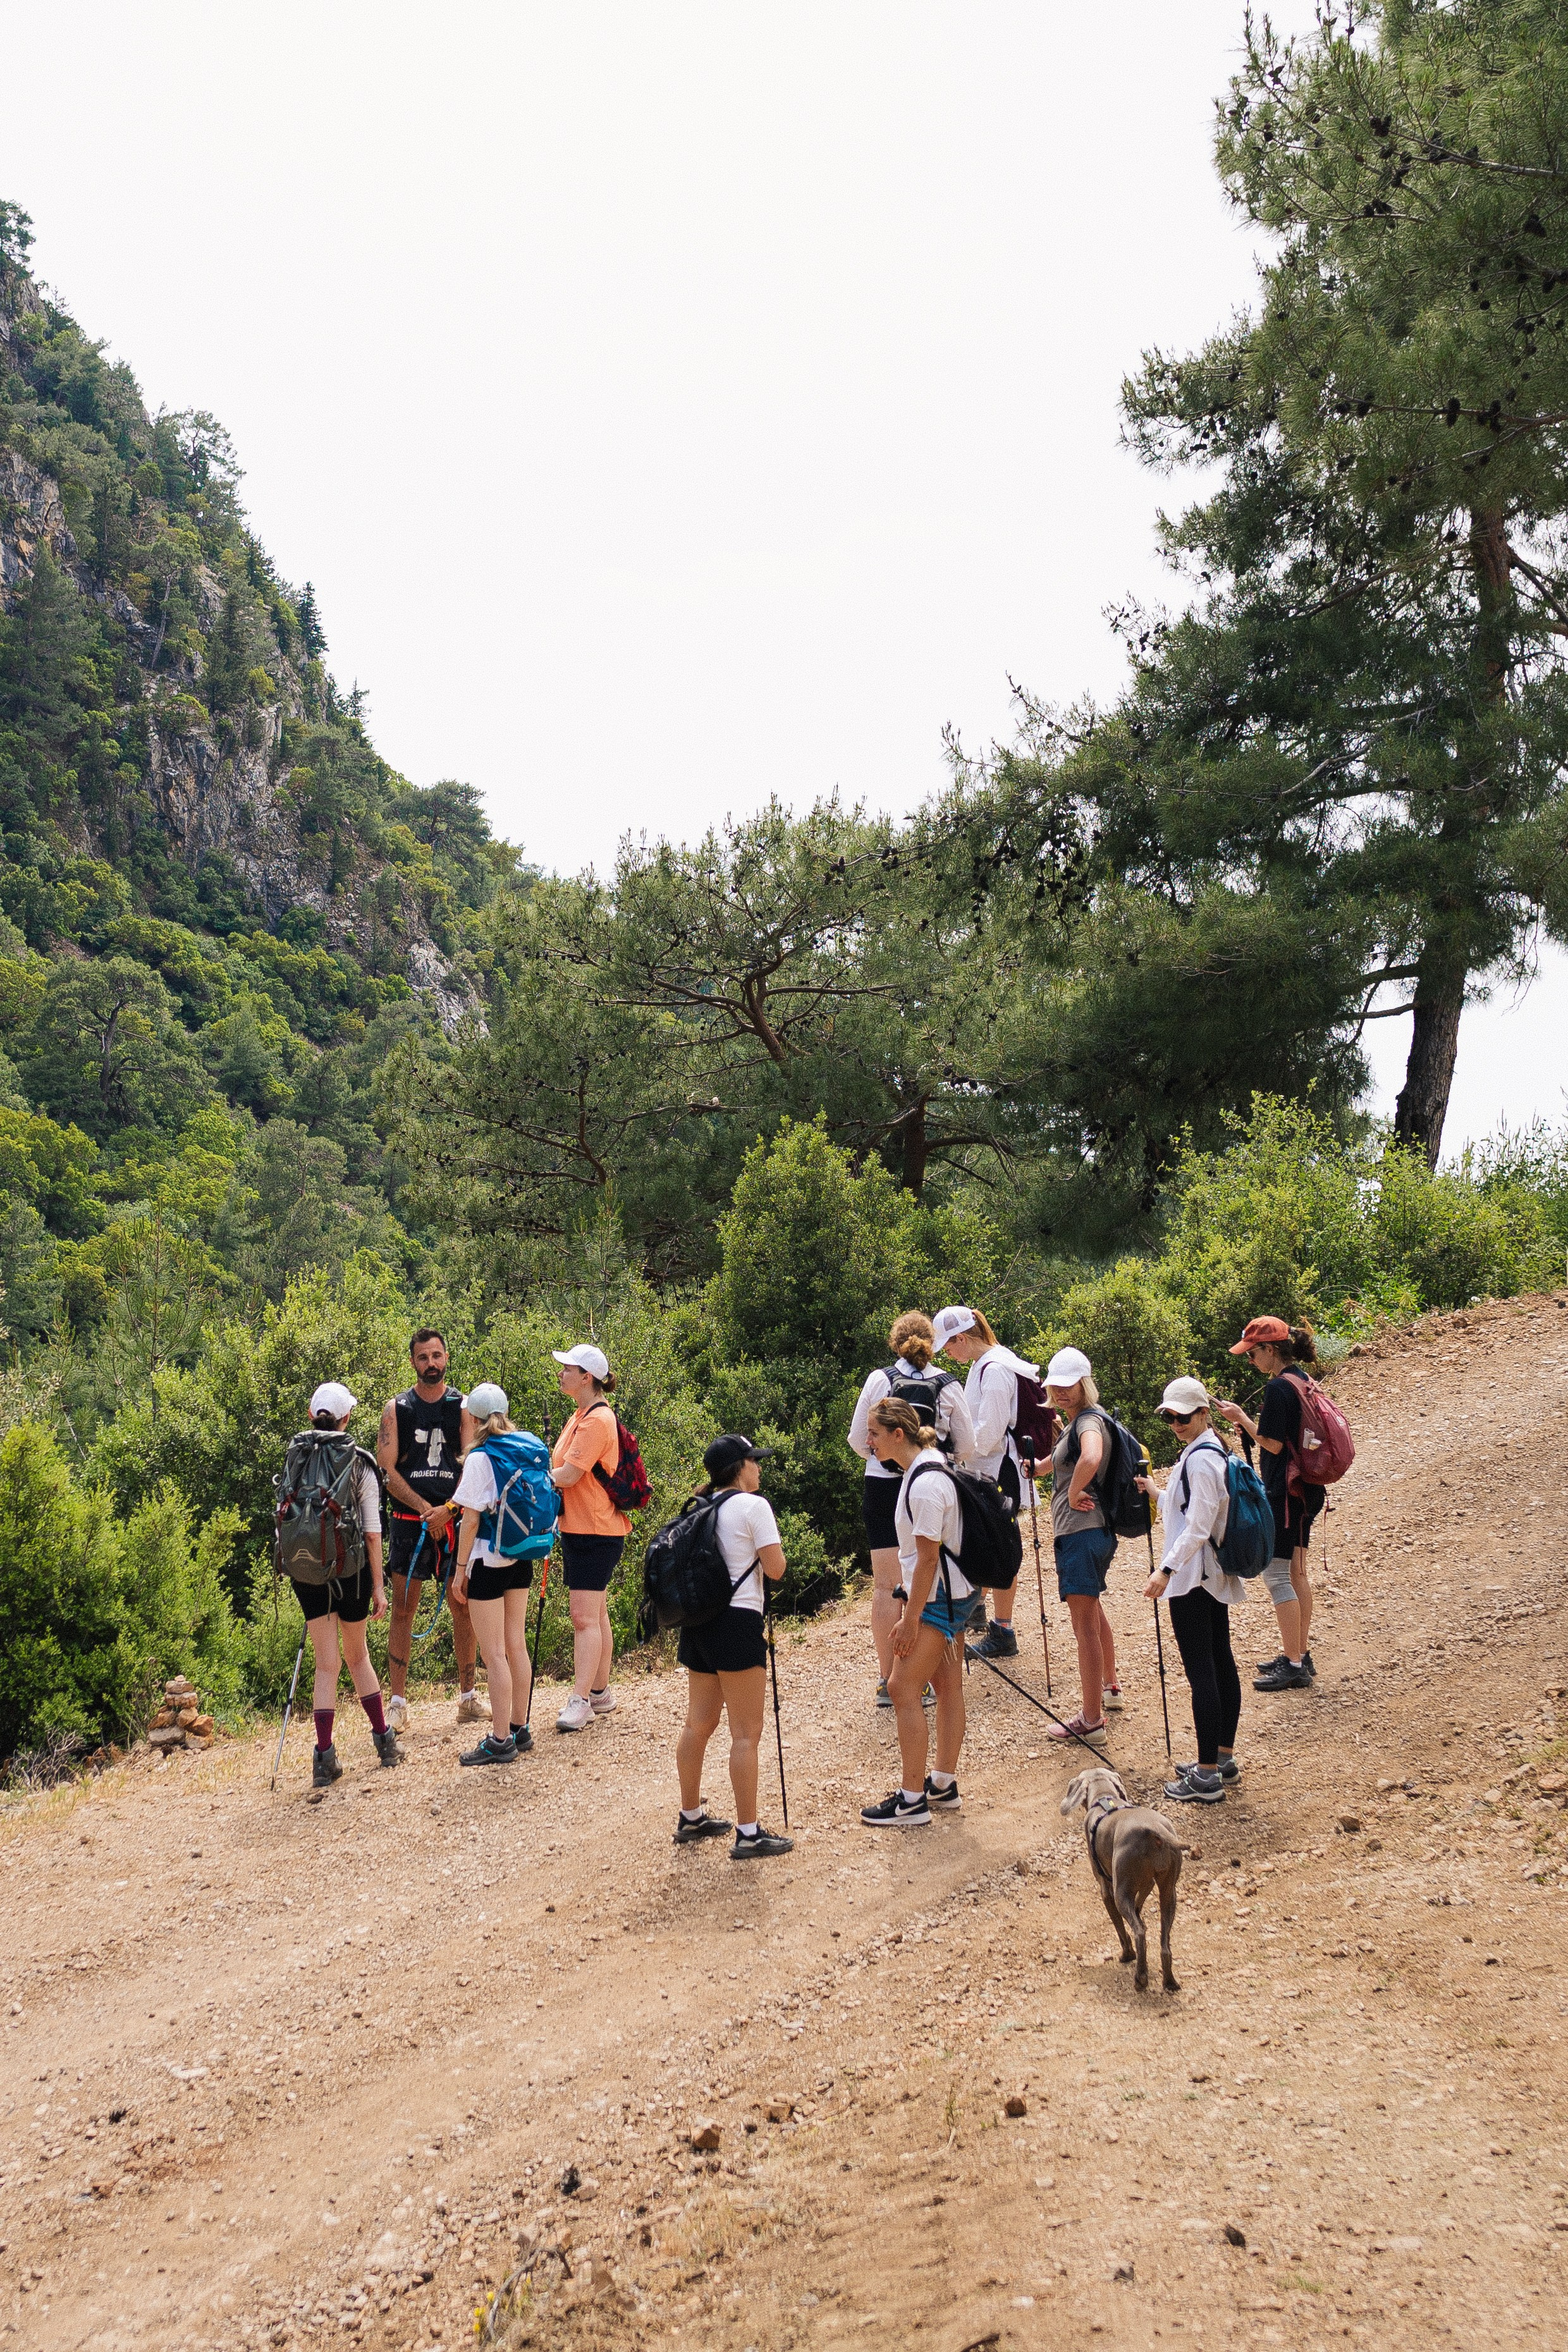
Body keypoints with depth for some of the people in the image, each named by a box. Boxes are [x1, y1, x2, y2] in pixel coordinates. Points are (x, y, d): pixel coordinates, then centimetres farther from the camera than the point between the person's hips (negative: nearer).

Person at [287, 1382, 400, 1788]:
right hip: (350, 1570, -1)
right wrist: (378, 1584, 0)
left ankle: (325, 1758, -4)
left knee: (326, 1664, 4)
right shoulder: (360, 1464, -4)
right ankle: (384, 1740, 22)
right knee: (357, 1655, 17)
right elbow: (372, 1530, -4)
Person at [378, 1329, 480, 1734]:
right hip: (409, 1519, 0)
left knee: (463, 1607, 3)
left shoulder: (463, 1406, 6)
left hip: (457, 1519, 0)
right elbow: (387, 1470, -1)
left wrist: (446, 1510, -15)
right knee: (403, 1608, -2)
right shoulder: (396, 1408, 6)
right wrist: (426, 1509, -11)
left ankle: (468, 1696, 13)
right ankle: (397, 1703, 1)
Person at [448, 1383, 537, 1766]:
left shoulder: (480, 1458, -15)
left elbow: (470, 1521, -15)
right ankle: (519, 1730, 22)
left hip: (488, 1562, -7)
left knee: (494, 1655, -2)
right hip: (520, 1561, 7)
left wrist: (461, 1569, -8)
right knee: (516, 1646, 15)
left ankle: (500, 1742, 1)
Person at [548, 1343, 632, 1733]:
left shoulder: (597, 1420, -18)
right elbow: (565, 1470, 18)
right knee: (595, 1615, 16)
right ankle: (600, 1693, 24)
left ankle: (581, 1701, -13)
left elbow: (567, 1475, -22)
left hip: (595, 1531, -11)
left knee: (585, 1618, -12)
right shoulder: (580, 1416, 15)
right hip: (578, 1528, 11)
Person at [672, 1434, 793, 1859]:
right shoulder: (753, 1505, -9)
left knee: (698, 1724, 17)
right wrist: (770, 1544, 7)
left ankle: (691, 1819, 26)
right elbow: (775, 1568, -11)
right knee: (747, 1733, -4)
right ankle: (748, 1835, -3)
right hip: (737, 1621, -8)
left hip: (698, 1622, 8)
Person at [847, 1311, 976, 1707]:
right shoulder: (948, 1385, -1)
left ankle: (887, 1680, 5)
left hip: (882, 1486, -1)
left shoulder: (879, 1379, -3)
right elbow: (967, 1447, 6)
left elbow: (858, 1439, 1)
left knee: (886, 1585, 4)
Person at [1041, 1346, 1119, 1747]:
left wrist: (1073, 1493, -25)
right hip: (1083, 1531, 11)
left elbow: (1091, 1459, -39)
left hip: (1082, 1533, -11)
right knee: (1093, 1611, 28)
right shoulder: (1072, 1423, 14)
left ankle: (1091, 1720, -5)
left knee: (1085, 1623, -8)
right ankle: (1109, 1688, 46)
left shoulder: (1089, 1421, -17)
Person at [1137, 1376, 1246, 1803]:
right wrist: (1157, 1494, 19)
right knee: (1221, 1661, 15)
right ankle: (1224, 1757, 24)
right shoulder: (1212, 1450, 13)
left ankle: (1207, 1777, -9)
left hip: (1192, 1575, -11)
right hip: (1215, 1575, 11)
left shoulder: (1201, 1459, -18)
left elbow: (1198, 1528, -23)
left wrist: (1167, 1570, -26)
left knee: (1200, 1669, -9)